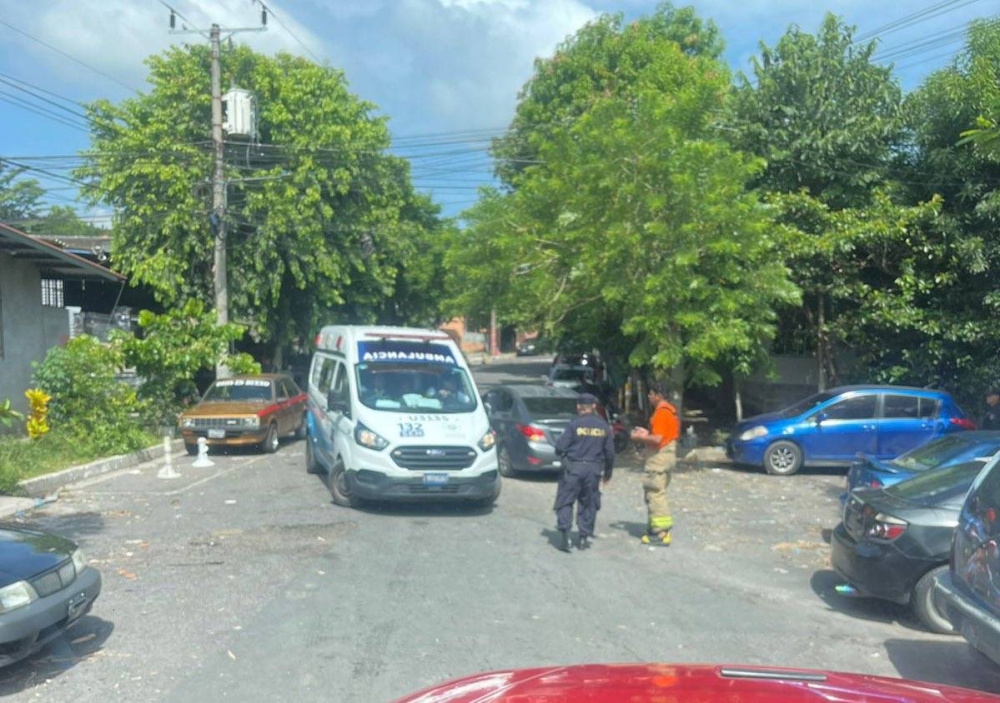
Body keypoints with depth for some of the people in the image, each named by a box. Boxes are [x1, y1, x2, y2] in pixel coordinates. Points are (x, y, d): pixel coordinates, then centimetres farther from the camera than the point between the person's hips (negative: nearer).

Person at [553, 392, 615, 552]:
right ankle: (584, 538, 16)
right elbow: (610, 453, 10)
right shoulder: (603, 427, 5)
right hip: (593, 469, 4)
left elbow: (560, 447, -11)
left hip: (573, 468, -3)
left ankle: (565, 537, -6)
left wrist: (562, 454, 13)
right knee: (588, 504, 14)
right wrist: (608, 473, 23)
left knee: (565, 502, 4)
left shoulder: (574, 424, -8)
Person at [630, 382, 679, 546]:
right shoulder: (669, 410, 15)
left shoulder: (661, 412, -17)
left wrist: (640, 437, -9)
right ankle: (657, 527, 21)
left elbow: (657, 439, -23)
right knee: (657, 492, 17)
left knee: (654, 492, -7)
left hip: (660, 456, -10)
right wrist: (646, 433, 17)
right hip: (668, 453, 11)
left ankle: (661, 532, -6)